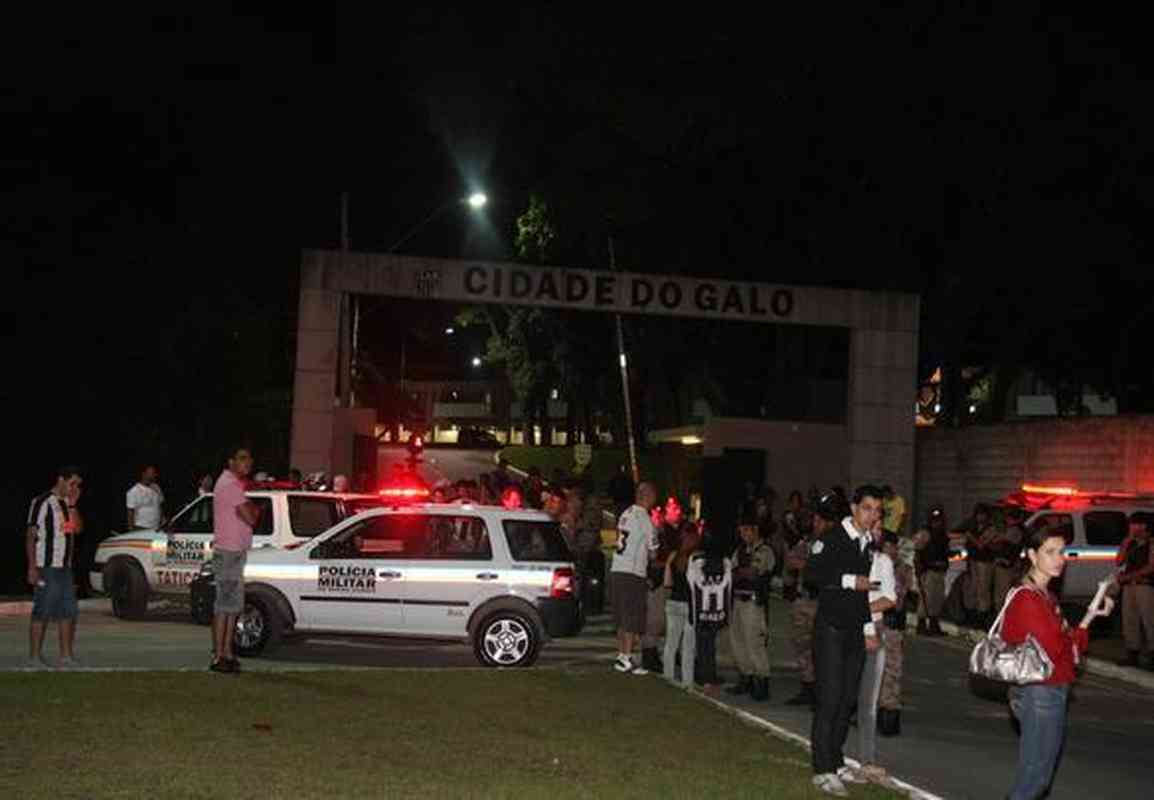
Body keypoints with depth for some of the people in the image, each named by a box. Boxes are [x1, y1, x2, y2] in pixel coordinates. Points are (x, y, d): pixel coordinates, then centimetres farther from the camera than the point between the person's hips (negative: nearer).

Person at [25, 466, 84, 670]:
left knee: (68, 612, 10)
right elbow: (31, 535, -11)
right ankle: (35, 657, 0)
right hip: (46, 568, -8)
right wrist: (32, 567, -16)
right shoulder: (42, 502, -9)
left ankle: (66, 655, 16)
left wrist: (72, 506, -3)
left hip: (65, 567, 8)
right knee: (42, 613, -5)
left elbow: (78, 529, 8)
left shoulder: (67, 503, 15)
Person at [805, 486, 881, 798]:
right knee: (830, 698, -7)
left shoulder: (869, 544, 13)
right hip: (831, 629, -7)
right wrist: (850, 580, -19)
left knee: (847, 699, 10)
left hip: (855, 632, 7)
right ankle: (823, 771, -2)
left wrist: (869, 628, 15)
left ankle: (836, 763, 21)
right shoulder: (832, 540, -9)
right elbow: (812, 574, -22)